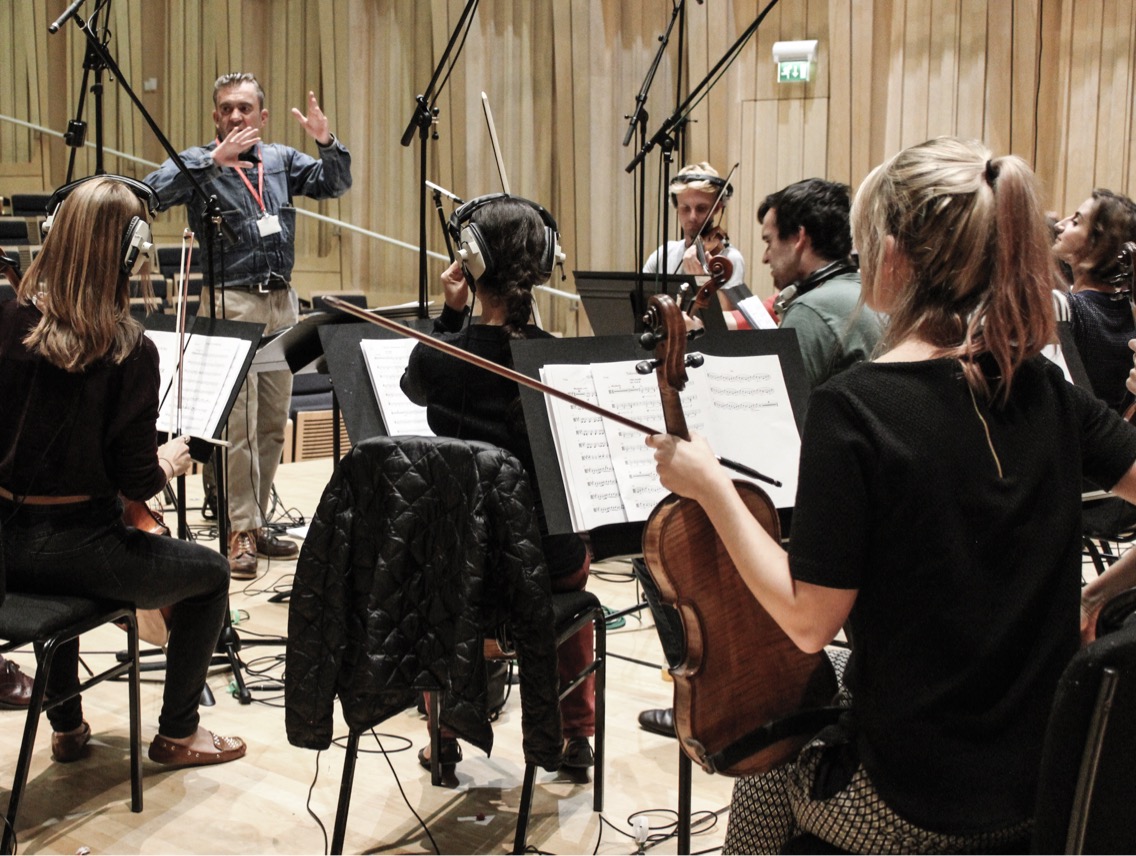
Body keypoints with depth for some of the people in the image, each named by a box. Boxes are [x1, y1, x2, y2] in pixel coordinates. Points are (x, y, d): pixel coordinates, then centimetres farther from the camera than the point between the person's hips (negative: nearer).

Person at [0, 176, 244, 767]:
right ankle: (177, 733, 28)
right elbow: (135, 480, -15)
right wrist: (169, 464, 6)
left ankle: (67, 727, 45)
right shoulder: (129, 351, -18)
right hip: (79, 550, -5)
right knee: (210, 573, 20)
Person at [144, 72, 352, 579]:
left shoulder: (280, 159, 14)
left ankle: (256, 521, 20)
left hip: (282, 300, 5)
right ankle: (241, 532, -5)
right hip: (231, 300, -5)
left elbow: (334, 184, 7)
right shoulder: (198, 163, 0)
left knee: (273, 423, 10)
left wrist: (326, 143, -12)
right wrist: (216, 159, -25)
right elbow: (154, 191, -18)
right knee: (239, 424, -9)